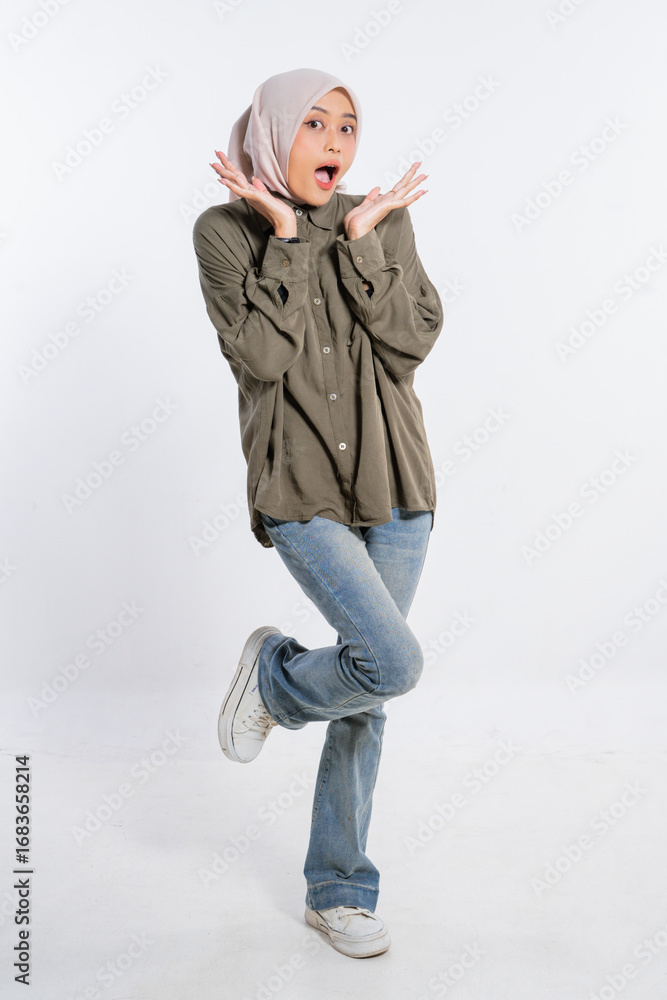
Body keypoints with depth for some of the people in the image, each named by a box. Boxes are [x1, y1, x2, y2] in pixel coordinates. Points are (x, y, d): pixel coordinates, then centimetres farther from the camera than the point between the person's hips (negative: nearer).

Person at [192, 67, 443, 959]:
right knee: (393, 663, -20)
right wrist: (286, 235, -11)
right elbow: (263, 355, -13)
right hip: (301, 491, -4)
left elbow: (412, 342, -5)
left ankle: (339, 891, 27)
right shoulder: (226, 230, 0)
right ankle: (274, 674, 15)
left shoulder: (383, 221, 7)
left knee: (368, 694, 8)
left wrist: (360, 239, -9)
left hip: (392, 482, 4)